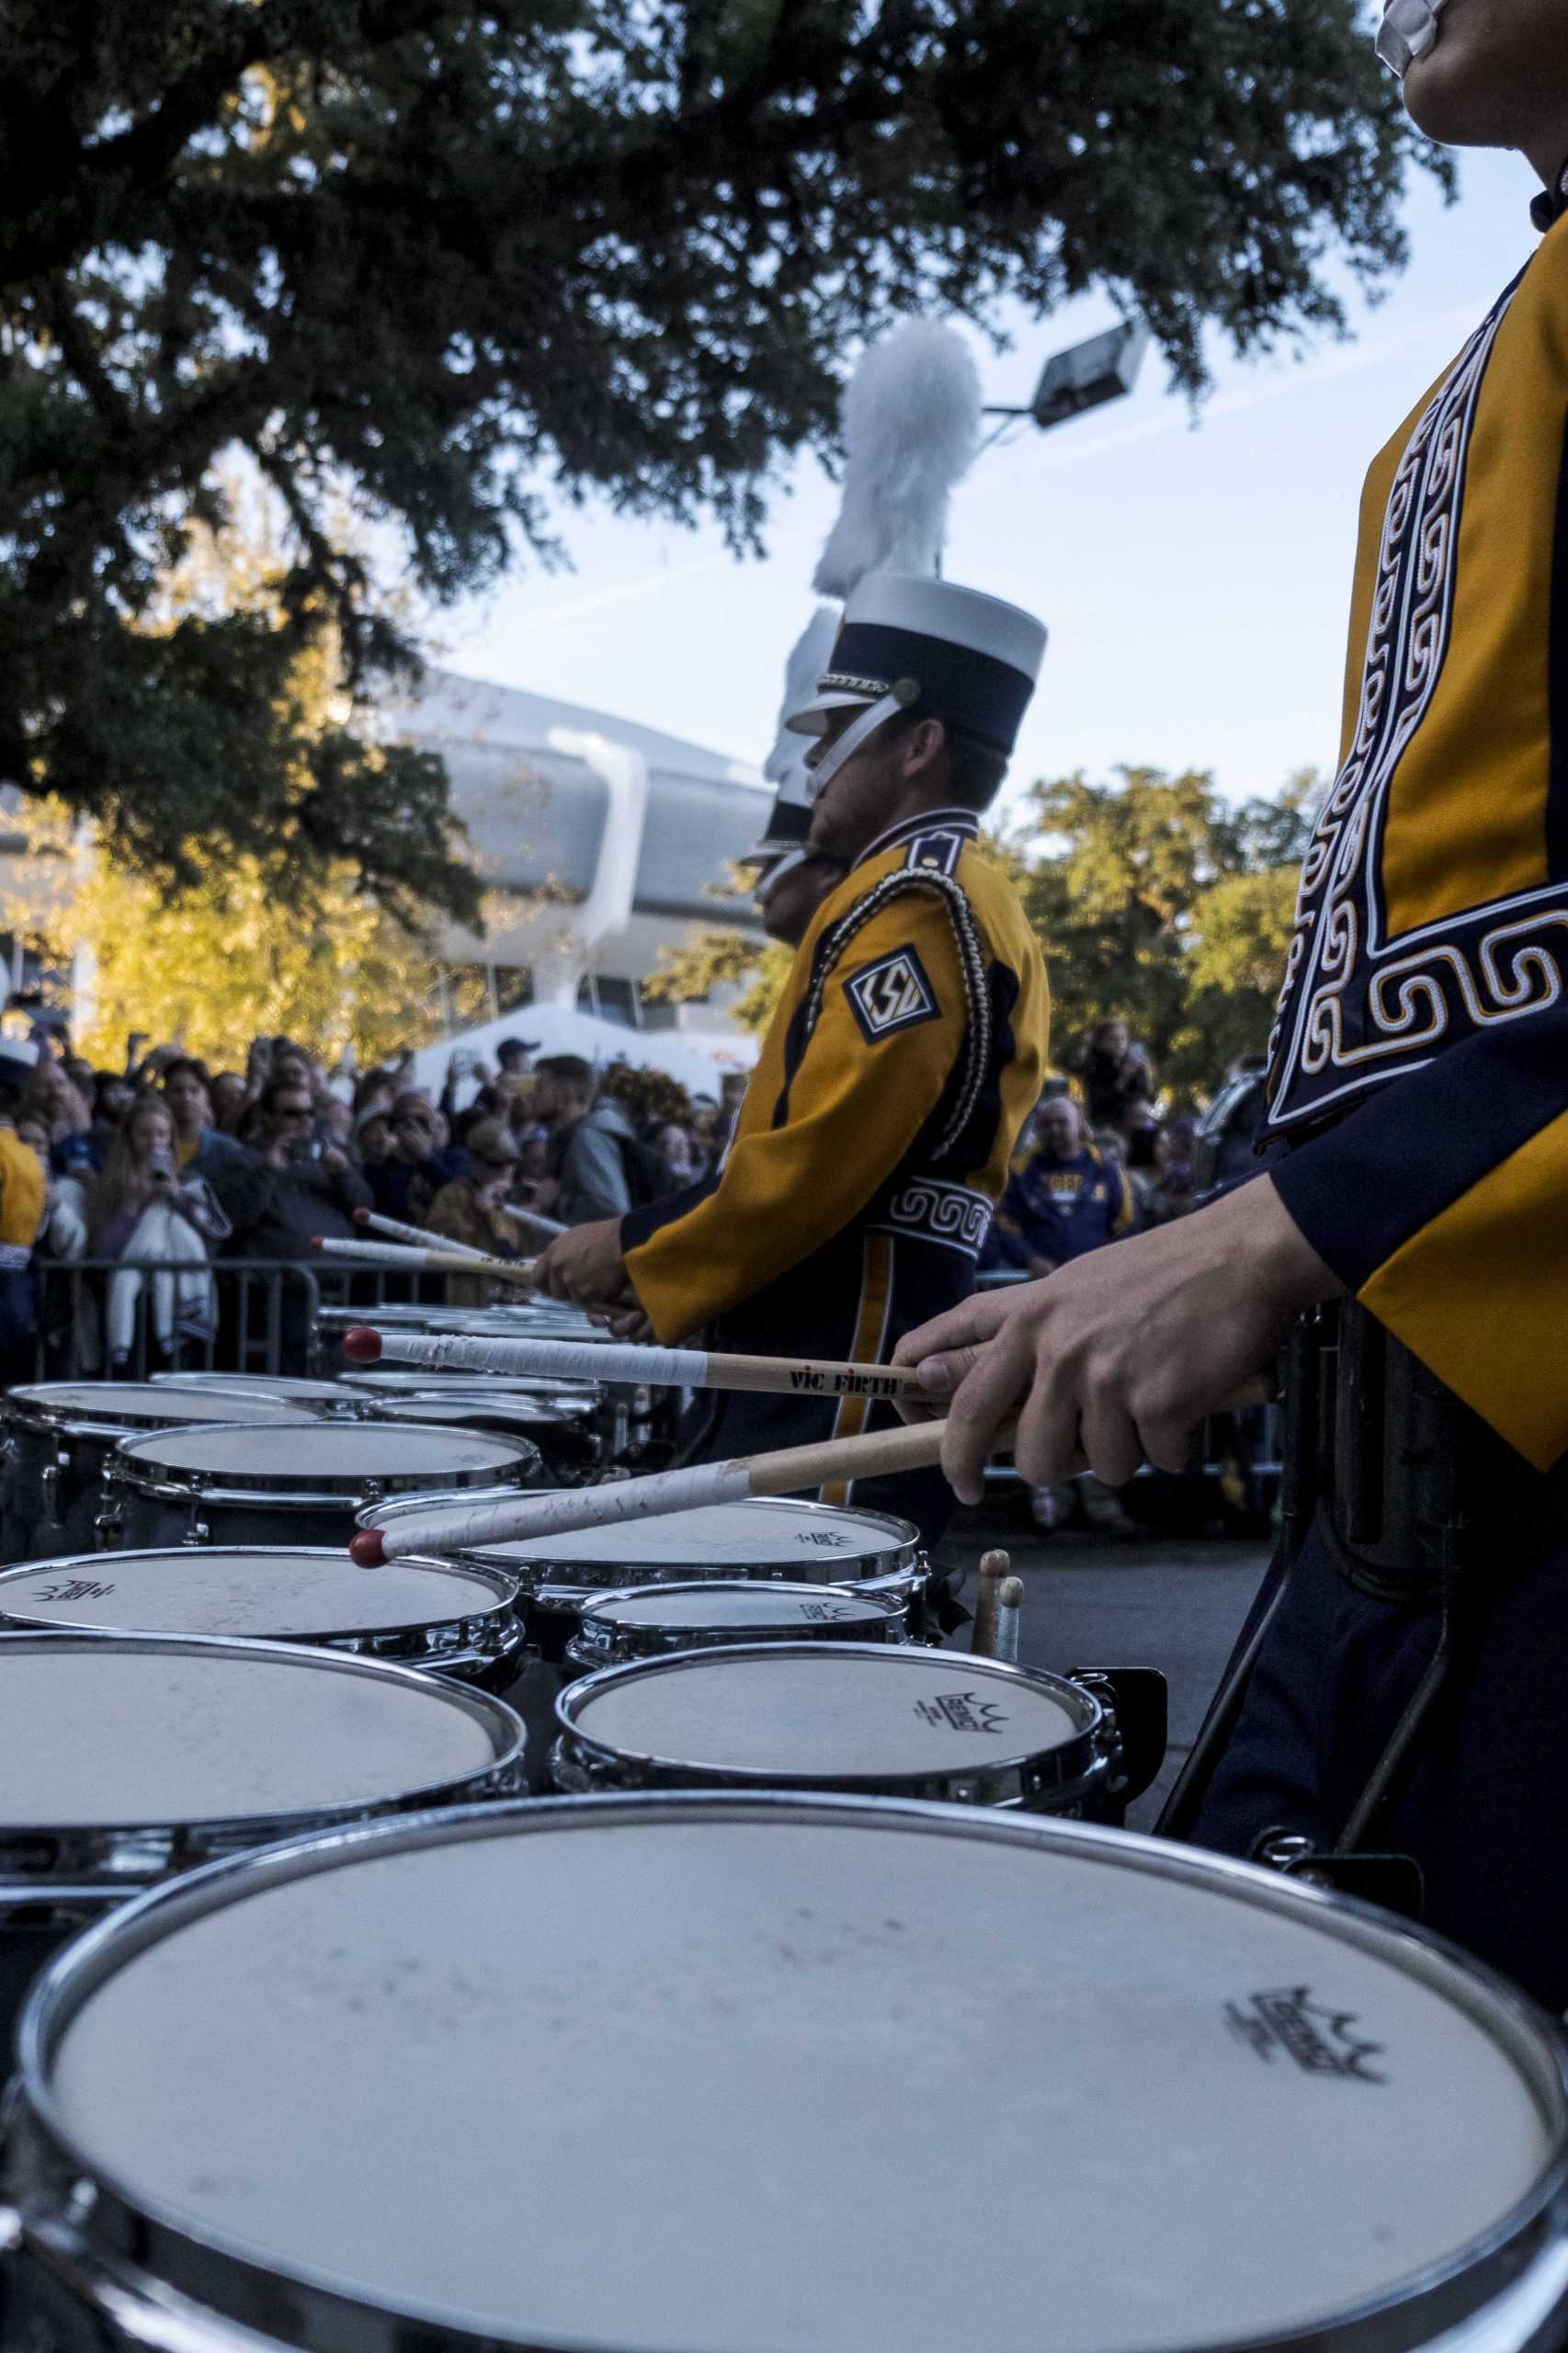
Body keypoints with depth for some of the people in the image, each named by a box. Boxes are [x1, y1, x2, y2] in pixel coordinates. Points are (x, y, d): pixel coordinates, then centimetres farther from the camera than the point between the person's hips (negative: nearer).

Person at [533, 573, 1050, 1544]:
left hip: (841, 1367, -10)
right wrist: (670, 1256, 16)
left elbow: (819, 1158, -21)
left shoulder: (911, 902, -13)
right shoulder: (976, 905, 20)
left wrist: (637, 1251, -9)